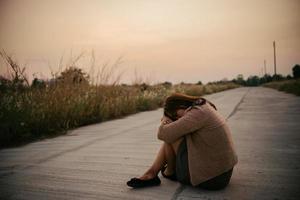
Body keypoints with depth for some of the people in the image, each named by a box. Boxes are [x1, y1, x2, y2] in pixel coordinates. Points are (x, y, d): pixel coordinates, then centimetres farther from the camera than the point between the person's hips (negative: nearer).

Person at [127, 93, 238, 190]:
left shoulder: (198, 113, -21)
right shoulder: (204, 107, 8)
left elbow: (163, 134, -21)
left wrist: (164, 123, 0)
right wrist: (170, 123, -3)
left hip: (210, 178, -10)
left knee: (171, 136, -6)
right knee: (173, 135, 13)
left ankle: (170, 172, 16)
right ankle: (151, 174, 17)